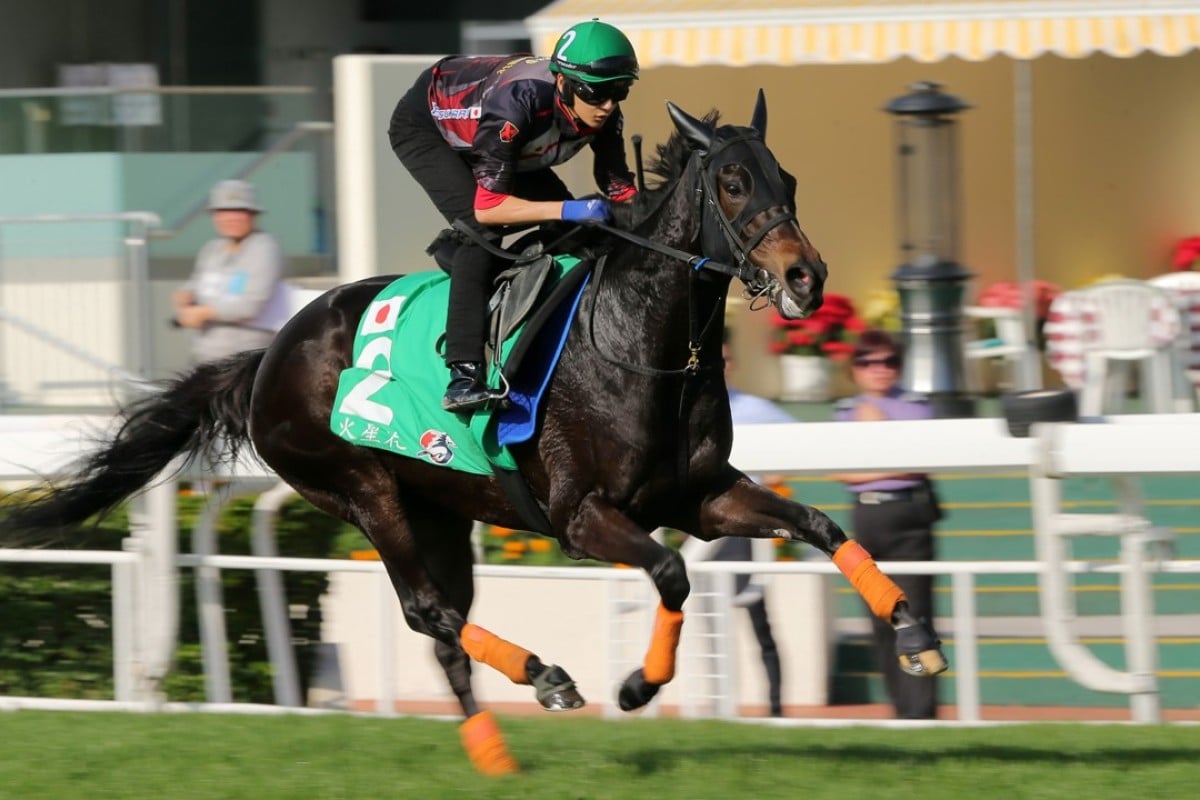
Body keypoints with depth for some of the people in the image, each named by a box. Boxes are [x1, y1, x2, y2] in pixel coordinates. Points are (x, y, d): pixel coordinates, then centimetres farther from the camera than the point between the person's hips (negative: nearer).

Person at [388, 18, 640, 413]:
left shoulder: (604, 115, -22)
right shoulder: (518, 102, -42)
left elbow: (620, 190, -10)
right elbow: (486, 206, -41)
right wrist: (568, 210, -48)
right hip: (424, 125, -7)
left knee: (573, 228, -1)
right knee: (482, 230, -28)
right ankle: (463, 375, -33)